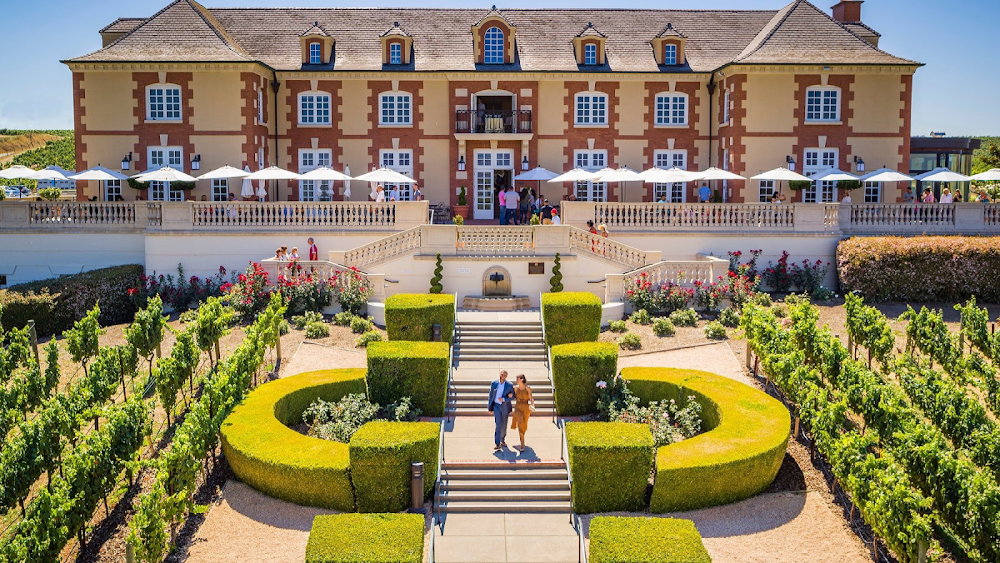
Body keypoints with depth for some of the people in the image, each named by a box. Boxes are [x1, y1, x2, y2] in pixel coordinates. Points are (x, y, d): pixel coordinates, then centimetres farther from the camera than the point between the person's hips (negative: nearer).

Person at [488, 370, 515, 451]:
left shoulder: (509, 385, -6)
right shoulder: (494, 384, -2)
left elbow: (512, 396, -4)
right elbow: (491, 396, 5)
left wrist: (503, 399, -20)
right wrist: (490, 408, 5)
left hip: (505, 407, 1)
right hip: (496, 406, -1)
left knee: (504, 425, 12)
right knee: (498, 424, -14)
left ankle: (502, 440, 35)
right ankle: (497, 444, -15)